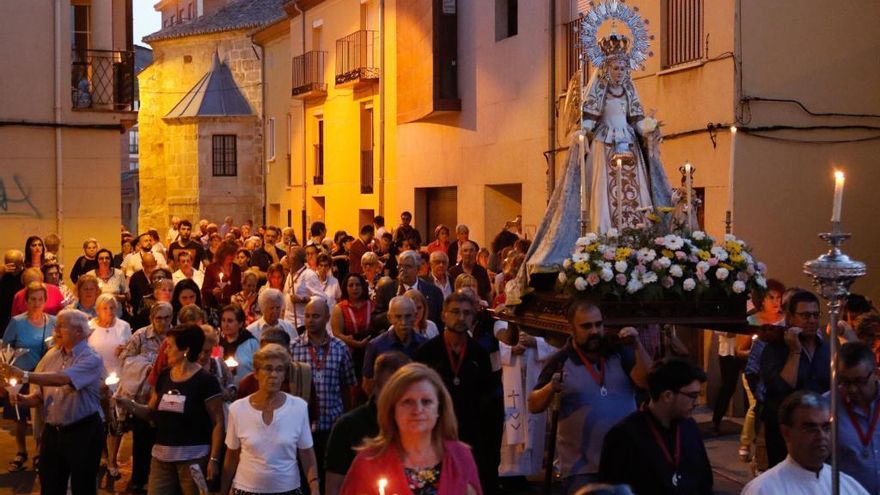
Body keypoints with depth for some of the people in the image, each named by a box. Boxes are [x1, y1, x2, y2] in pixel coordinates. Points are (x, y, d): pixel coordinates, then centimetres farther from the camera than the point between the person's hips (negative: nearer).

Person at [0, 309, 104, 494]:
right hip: (52, 432, 6)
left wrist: (25, 376, -35)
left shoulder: (91, 359, -12)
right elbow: (40, 395, 14)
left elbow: (63, 378, -30)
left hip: (82, 432, -6)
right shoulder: (52, 355, 8)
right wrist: (24, 400, -8)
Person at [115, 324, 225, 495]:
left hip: (193, 457, -6)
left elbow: (218, 422, -10)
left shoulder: (205, 381, -10)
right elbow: (152, 413, 16)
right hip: (162, 456, 6)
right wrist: (129, 405, -3)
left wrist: (214, 459, -15)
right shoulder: (164, 377, 8)